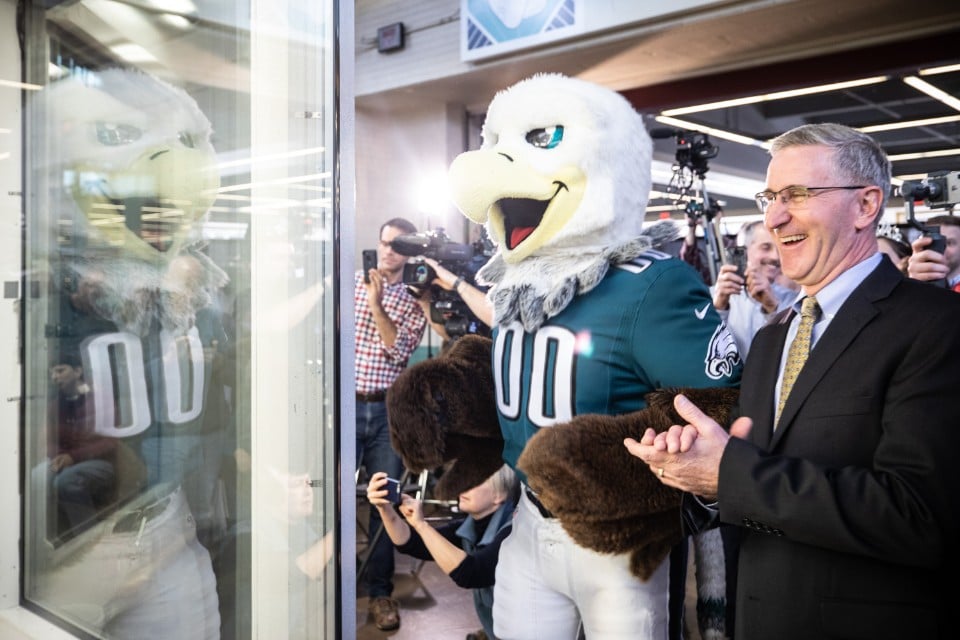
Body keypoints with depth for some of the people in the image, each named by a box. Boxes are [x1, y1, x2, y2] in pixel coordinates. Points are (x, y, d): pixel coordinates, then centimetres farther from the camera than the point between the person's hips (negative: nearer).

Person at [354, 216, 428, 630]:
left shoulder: (415, 301, 7)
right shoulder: (352, 282, 7)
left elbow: (399, 350, -8)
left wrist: (376, 302, -11)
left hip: (387, 411, 1)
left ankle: (380, 591, 17)